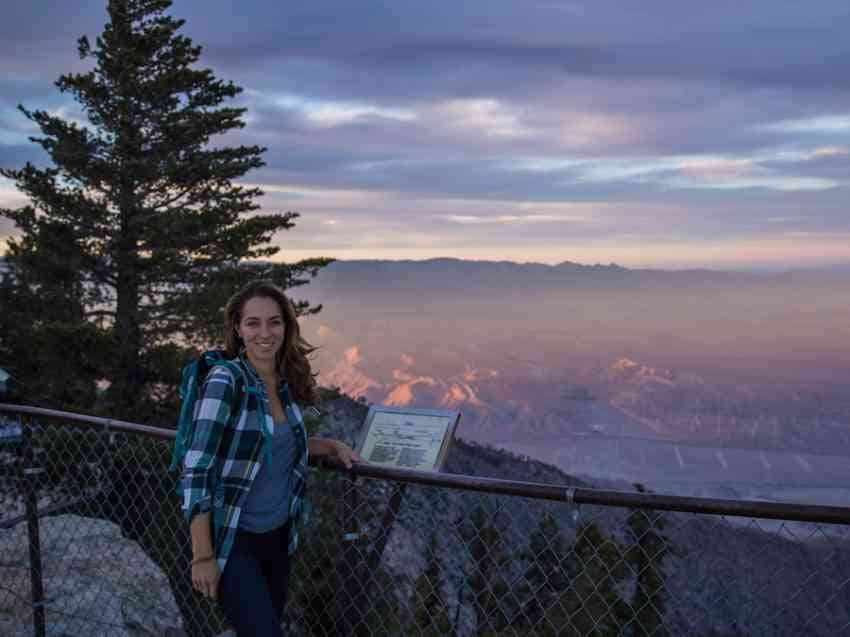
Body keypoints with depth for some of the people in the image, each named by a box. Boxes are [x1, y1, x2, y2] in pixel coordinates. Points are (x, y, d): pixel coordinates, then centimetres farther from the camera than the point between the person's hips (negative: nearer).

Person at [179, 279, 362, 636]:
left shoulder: (286, 382, 1)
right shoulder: (224, 382, -19)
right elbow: (195, 472, -20)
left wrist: (332, 446, 6)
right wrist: (202, 556, -21)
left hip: (278, 535, 7)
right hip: (233, 541, -7)